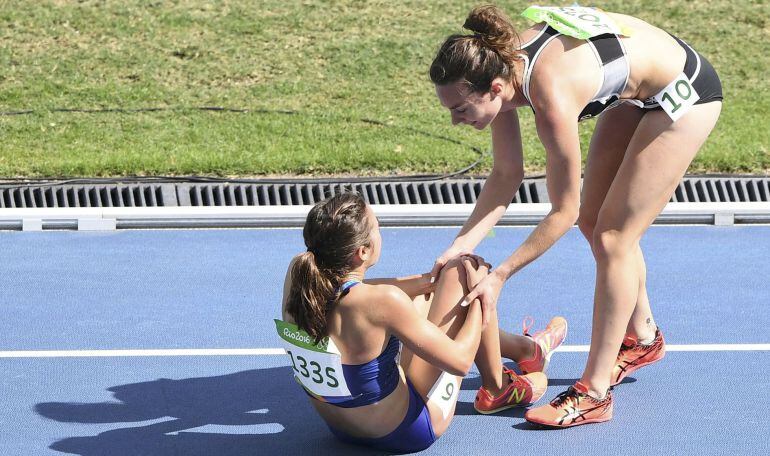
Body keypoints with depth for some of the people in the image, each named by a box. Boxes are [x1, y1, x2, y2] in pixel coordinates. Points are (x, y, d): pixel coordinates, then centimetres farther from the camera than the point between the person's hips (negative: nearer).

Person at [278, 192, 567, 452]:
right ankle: (497, 388, 20)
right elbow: (459, 361, -21)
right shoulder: (382, 302, -32)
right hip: (405, 432, -7)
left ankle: (524, 347, 41)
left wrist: (426, 281, 12)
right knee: (462, 269, -3)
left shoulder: (298, 273, -13)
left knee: (423, 294, 22)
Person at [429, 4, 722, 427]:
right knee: (593, 221, 15)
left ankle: (594, 394, -1)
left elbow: (562, 211, -26)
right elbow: (506, 174, -6)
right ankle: (641, 337, 37)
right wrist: (462, 244, -15)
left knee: (612, 238, -8)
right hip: (635, 89, 9)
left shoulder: (552, 99, -38)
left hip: (683, 92, -8)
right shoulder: (499, 67, -16)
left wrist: (499, 276, -23)